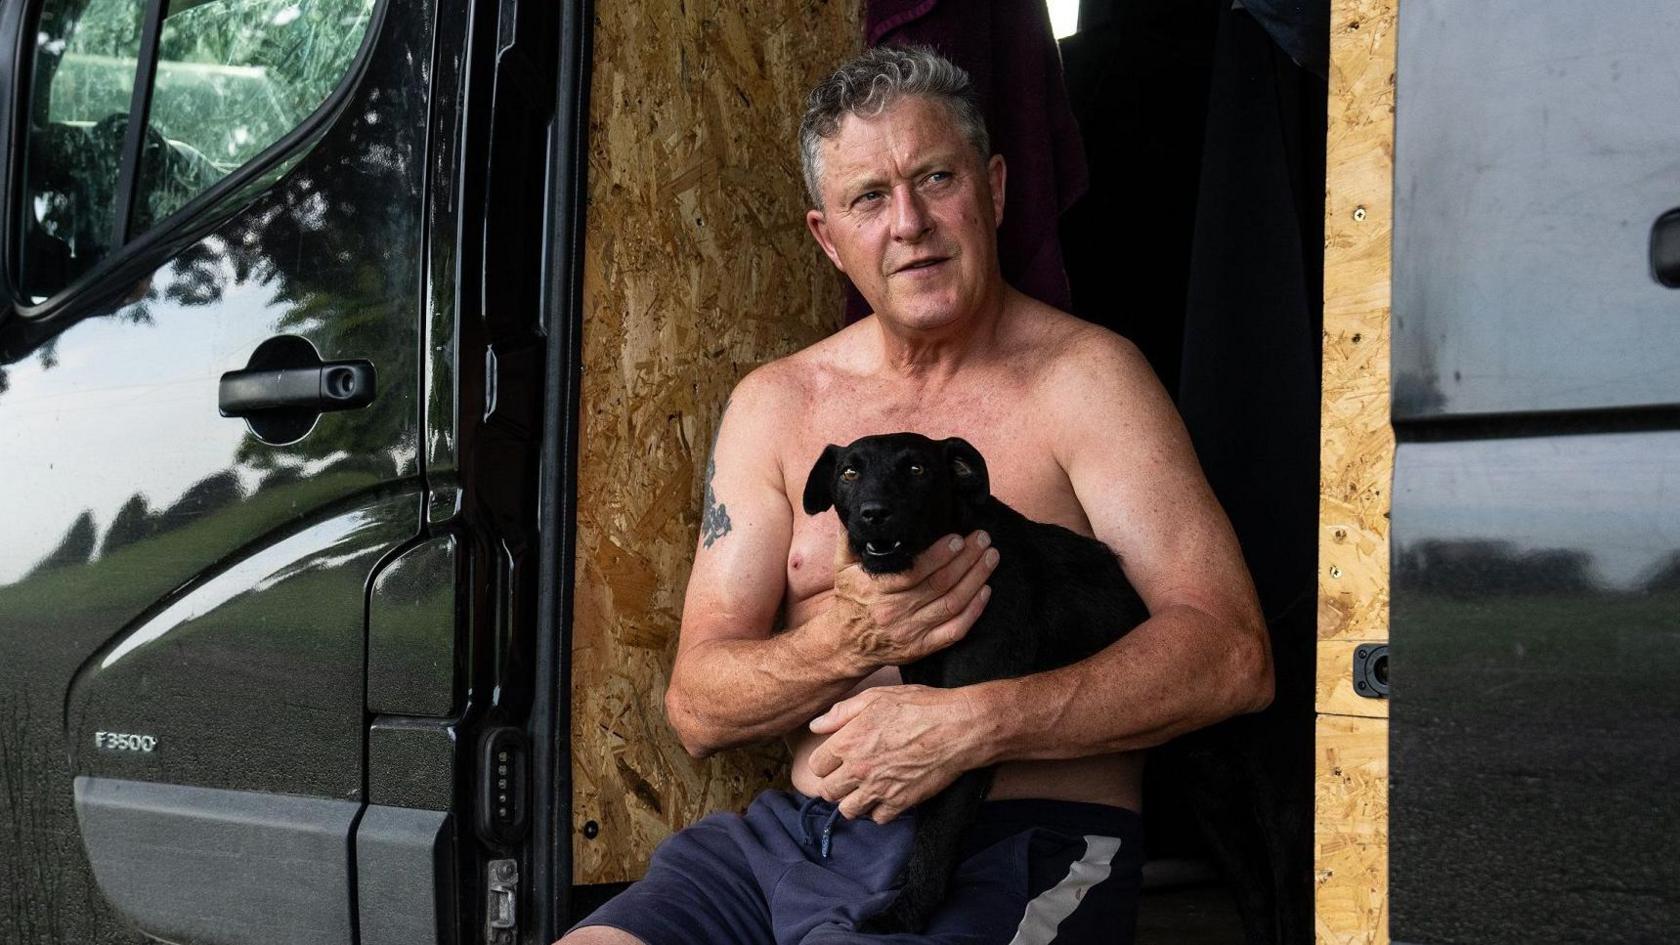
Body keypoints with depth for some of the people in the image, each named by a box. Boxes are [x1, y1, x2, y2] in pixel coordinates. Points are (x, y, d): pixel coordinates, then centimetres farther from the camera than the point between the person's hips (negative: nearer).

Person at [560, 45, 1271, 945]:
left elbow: (1230, 651, -10)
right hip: (794, 832, 4)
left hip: (1015, 848, -4)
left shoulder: (1081, 376, 0)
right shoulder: (773, 405, 11)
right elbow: (697, 709, 6)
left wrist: (965, 724, -18)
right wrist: (850, 638, -15)